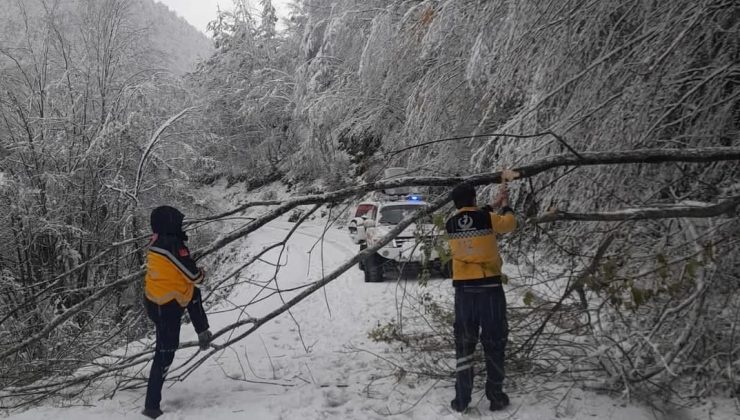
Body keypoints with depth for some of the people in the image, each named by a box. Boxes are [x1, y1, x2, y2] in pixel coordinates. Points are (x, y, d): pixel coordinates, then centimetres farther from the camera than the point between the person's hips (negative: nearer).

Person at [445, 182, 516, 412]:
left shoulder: (451, 224, 2)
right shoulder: (487, 218, -7)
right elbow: (509, 223, 12)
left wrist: (493, 205, 28)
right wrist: (505, 204, 29)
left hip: (463, 289, 2)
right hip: (489, 287, -2)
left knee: (464, 345, 9)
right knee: (494, 344, 9)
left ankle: (461, 400, 9)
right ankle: (496, 397, 16)